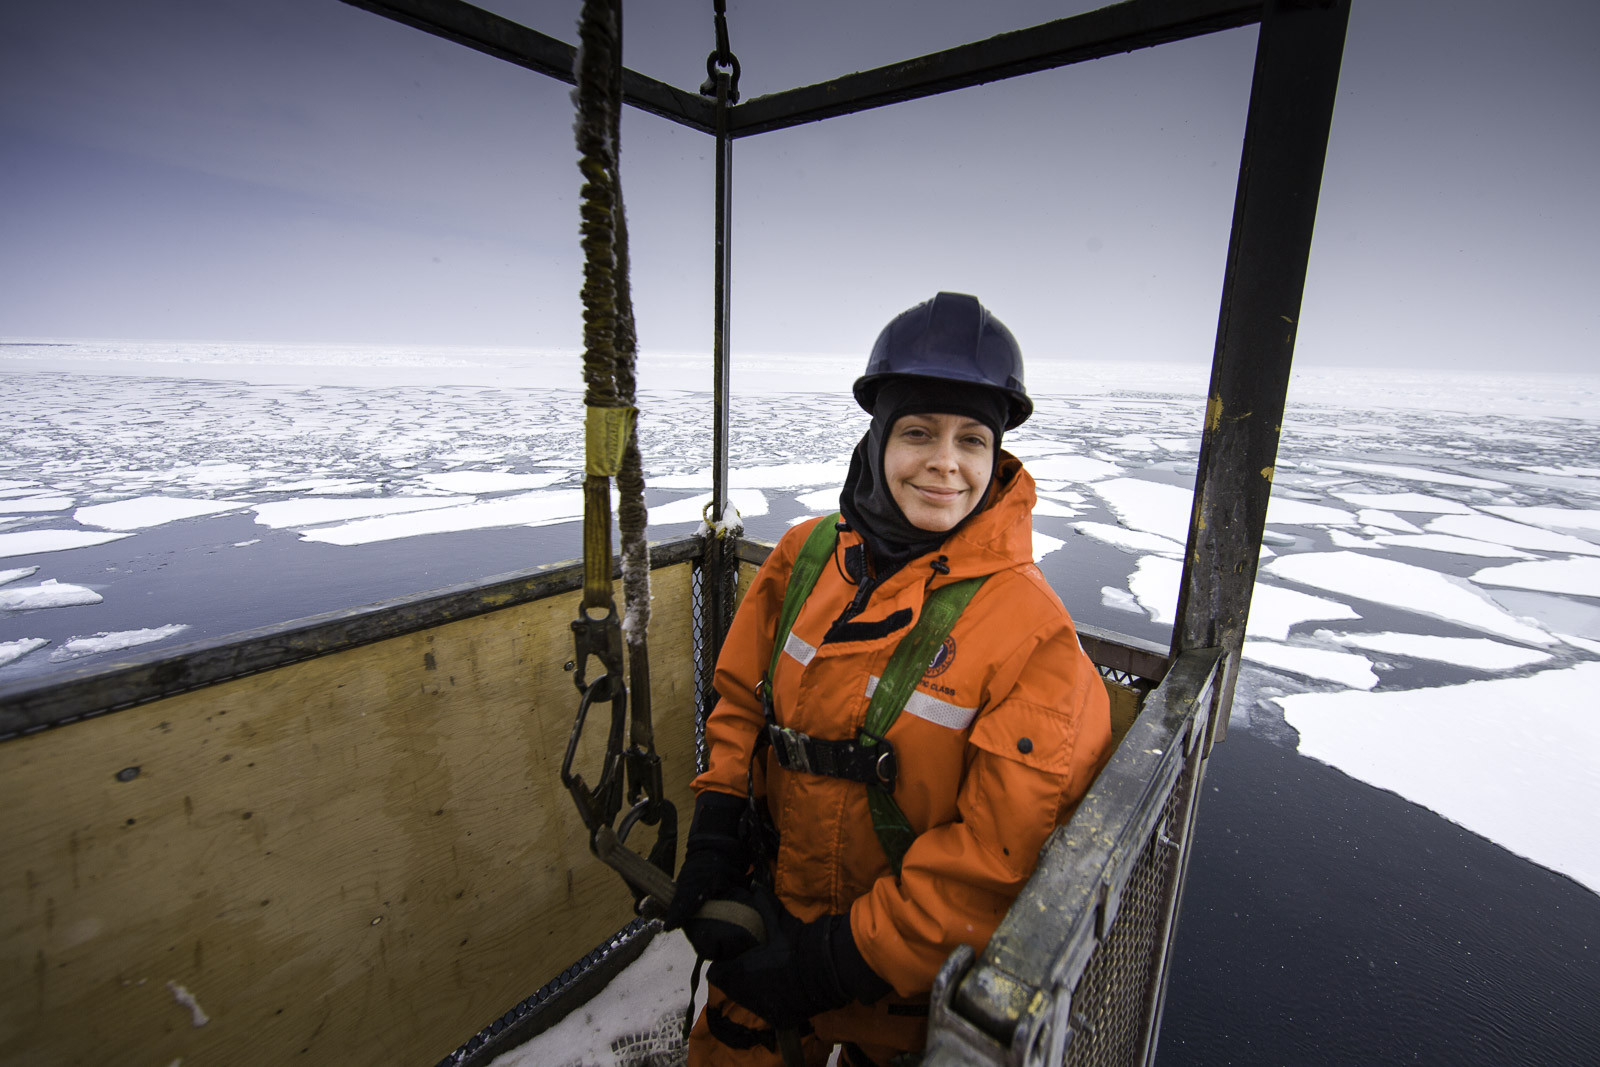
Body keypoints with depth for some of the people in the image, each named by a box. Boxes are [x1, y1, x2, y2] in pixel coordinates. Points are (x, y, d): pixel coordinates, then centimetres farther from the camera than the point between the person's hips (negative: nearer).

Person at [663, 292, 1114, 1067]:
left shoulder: (1032, 628, -23)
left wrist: (836, 960, -19)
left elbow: (1002, 850, -20)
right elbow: (741, 701, 2)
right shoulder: (804, 555, -11)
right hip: (767, 921, 4)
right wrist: (713, 842, -7)